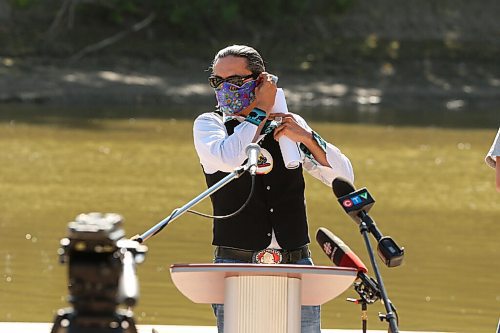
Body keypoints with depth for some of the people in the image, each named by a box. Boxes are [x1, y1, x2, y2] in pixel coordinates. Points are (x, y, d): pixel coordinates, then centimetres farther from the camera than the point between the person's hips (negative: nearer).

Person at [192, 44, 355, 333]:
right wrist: (261, 110, -8)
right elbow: (227, 160, -18)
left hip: (296, 265, 2)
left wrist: (308, 138, -6)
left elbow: (344, 177, 8)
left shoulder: (291, 125, 12)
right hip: (237, 266, -2)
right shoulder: (208, 124, 6)